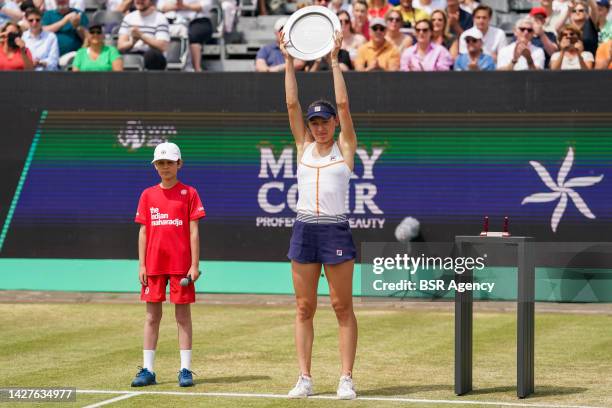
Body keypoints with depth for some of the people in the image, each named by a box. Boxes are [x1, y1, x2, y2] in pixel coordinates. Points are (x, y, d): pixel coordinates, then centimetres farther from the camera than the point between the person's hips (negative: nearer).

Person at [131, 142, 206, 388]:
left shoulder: (188, 193, 2)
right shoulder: (148, 195, 9)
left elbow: (193, 231, -1)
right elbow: (143, 232, 9)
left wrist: (195, 265, -7)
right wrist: (141, 265, 2)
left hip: (181, 264, -3)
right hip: (154, 264, 3)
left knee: (183, 313, 0)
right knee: (152, 314, 4)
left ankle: (185, 370, 3)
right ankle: (147, 370, 7)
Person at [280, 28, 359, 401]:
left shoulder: (345, 148, 2)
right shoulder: (304, 146, 11)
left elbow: (343, 104, -6)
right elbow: (292, 104, 6)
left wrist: (335, 60, -8)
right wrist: (289, 61, 0)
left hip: (336, 231, -4)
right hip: (305, 230, 4)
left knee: (343, 307, 0)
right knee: (304, 308, 4)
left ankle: (347, 379, 1)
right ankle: (305, 379, 7)